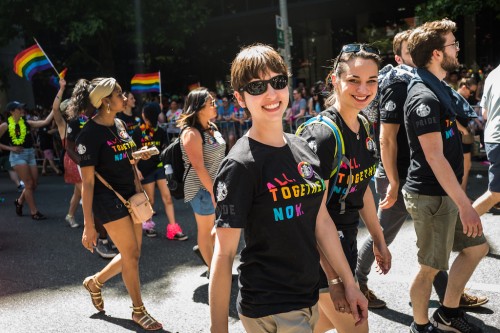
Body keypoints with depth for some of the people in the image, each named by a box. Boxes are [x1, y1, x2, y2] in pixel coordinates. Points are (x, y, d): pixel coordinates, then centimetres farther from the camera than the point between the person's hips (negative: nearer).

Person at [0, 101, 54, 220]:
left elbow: (45, 122, 2)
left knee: (34, 184, 7)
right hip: (17, 155, -5)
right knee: (29, 184, -5)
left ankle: (19, 201, 33)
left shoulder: (27, 123, 7)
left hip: (30, 154, 5)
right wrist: (10, 148, -8)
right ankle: (34, 212, 5)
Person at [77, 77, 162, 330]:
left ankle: (95, 282, 39)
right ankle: (138, 311, 19)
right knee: (131, 254, 0)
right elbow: (87, 181, -18)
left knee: (132, 253, 14)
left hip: (129, 196, 8)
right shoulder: (90, 133, -17)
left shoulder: (119, 124, 7)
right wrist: (88, 225, -18)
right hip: (108, 200, -8)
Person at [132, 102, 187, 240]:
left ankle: (173, 229, -1)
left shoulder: (161, 132, 2)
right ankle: (147, 224, 31)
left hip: (160, 166, 2)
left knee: (167, 197, -3)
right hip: (145, 169, -2)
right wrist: (136, 169, -11)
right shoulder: (138, 132, -6)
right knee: (150, 200, 5)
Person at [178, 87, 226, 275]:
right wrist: (213, 192, -21)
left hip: (217, 184, 8)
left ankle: (203, 248, 35)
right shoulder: (191, 133, -19)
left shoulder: (212, 127, 6)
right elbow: (198, 167, -22)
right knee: (206, 229, 8)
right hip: (202, 188, -8)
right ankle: (212, 270, 24)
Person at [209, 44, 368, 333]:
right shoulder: (240, 166, -18)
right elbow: (224, 254, -17)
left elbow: (321, 220, 10)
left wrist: (349, 282, 12)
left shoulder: (305, 150, 2)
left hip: (309, 297, 7)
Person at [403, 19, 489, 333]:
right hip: (431, 195, -10)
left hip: (447, 191, 10)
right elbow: (434, 157, -24)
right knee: (431, 266, 4)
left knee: (476, 247, 18)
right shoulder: (424, 97, -20)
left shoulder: (439, 88, 11)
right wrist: (465, 205, -24)